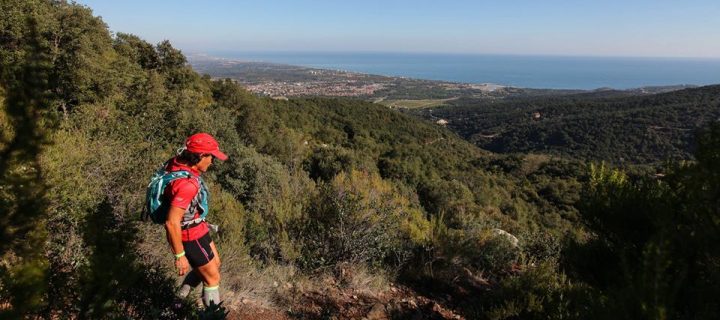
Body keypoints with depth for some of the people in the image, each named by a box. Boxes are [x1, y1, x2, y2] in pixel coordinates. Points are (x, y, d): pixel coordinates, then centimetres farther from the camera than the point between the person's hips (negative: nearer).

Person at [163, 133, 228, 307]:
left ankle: (180, 297, 40)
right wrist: (180, 256, -23)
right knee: (213, 277, 8)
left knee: (214, 264, 26)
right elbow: (172, 222, -33)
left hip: (194, 227, 9)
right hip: (190, 235, -9)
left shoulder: (177, 164, -6)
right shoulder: (187, 183, -35)